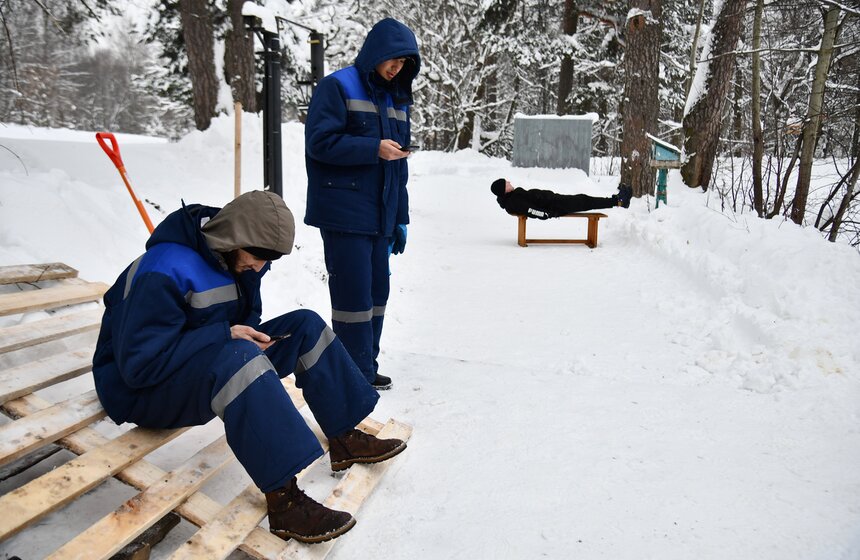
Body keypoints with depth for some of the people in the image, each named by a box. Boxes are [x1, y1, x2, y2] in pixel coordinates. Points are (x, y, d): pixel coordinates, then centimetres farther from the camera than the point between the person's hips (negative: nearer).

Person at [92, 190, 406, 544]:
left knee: (305, 326, -5)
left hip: (212, 367, 9)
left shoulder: (237, 259, -1)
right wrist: (225, 335, -28)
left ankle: (344, 439, 0)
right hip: (142, 388, -8)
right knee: (237, 357, -40)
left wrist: (249, 335, -11)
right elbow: (139, 363, -29)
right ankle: (284, 501, -37)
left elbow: (247, 317, 14)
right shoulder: (164, 272, -27)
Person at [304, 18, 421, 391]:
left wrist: (400, 218, 15)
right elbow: (319, 142, -14)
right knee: (354, 292, -6)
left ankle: (367, 366, 23)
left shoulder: (396, 99, 18)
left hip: (380, 217, 7)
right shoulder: (337, 87, -3)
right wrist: (374, 148, -17)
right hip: (344, 215, -7)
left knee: (378, 291, 10)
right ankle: (358, 376, 5)